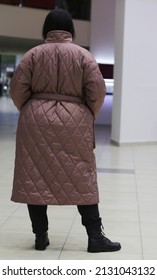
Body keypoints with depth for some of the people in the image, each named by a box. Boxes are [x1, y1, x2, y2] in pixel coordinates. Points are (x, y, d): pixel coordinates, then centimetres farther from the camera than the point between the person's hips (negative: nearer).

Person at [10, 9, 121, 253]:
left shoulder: (33, 54, 2)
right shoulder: (83, 55, 1)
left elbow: (17, 89, -1)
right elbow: (97, 90, -5)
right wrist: (89, 118, 10)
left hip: (37, 122, 1)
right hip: (74, 122, 0)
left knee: (35, 178, 7)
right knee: (82, 180, 5)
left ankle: (41, 236, 10)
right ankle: (95, 237, 6)